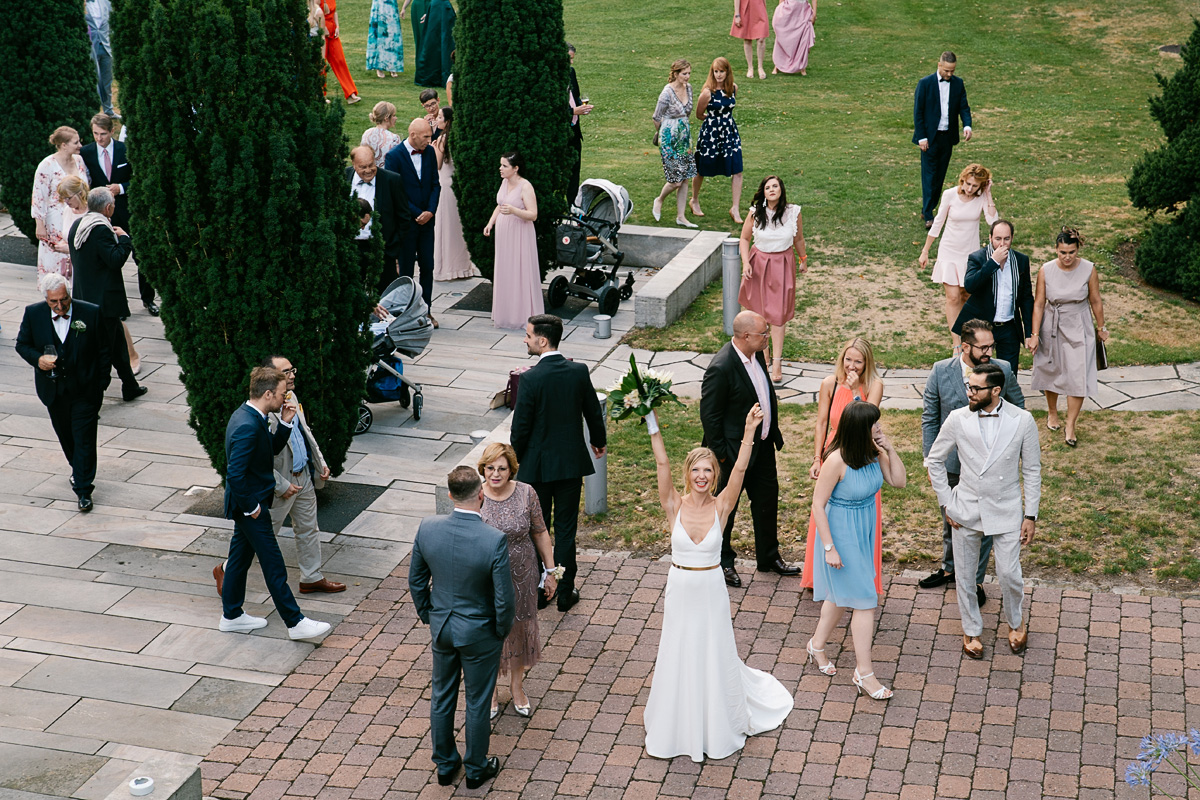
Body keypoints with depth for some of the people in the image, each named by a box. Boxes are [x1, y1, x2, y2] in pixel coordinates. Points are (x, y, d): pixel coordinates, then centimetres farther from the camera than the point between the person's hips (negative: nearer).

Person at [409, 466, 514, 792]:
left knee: (442, 697, 22)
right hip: (479, 633, -3)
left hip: (441, 627, 4)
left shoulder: (427, 528, -17)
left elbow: (416, 581, -3)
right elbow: (504, 600, -21)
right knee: (477, 702, 16)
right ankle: (476, 769, 35)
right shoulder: (495, 540, -29)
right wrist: (502, 630, -1)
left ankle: (445, 765, 39)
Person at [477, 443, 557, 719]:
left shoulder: (526, 493, -12)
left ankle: (517, 687, 40)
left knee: (520, 630, 17)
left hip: (522, 576, 1)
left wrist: (550, 571, 2)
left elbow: (540, 532, -1)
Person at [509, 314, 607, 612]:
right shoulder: (579, 371, -7)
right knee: (566, 528, 11)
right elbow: (593, 412, 5)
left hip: (538, 465, -3)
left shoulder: (531, 378, -20)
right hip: (572, 462, 3)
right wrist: (599, 441, 24)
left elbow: (521, 426, -14)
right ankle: (565, 592, 17)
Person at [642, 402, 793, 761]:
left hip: (712, 593, -1)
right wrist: (653, 425, -27)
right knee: (678, 660, 12)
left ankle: (719, 727, 32)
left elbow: (739, 469, -20)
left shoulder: (720, 507, -9)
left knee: (715, 659, 12)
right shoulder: (675, 506, -9)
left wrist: (749, 433, -30)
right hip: (680, 592, 1)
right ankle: (677, 727, 31)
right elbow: (662, 465, -18)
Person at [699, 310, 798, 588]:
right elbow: (709, 414, -20)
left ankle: (768, 557, 38)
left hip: (763, 445, 8)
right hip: (734, 450, -8)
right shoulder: (721, 367, -28)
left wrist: (773, 431, 16)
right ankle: (722, 562, 30)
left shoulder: (756, 354, -3)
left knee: (767, 500, 19)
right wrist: (719, 453, -16)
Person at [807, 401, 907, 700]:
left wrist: (890, 450, -15)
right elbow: (818, 504, -20)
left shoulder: (874, 453, -8)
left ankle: (817, 645, 44)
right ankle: (864, 672, 9)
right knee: (865, 600, -3)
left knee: (841, 593, 22)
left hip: (864, 532, 7)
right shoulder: (837, 461, -27)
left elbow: (899, 481, 0)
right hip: (842, 534, -7)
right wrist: (829, 548, -18)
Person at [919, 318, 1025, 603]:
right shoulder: (941, 371, -12)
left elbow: (1018, 406, 8)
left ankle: (976, 580, 27)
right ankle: (949, 569, 43)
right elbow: (929, 417, -3)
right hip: (952, 461, 1)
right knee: (950, 520, 21)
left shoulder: (1003, 370, -11)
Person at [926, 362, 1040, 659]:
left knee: (1009, 574, 3)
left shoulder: (1022, 421, -10)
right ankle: (971, 629, 34)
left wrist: (1031, 515, -2)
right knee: (965, 575, 11)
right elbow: (934, 460, 3)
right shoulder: (957, 419, -10)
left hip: (1006, 510, -1)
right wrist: (946, 502, -1)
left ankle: (1015, 621, 34)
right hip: (966, 511, 1)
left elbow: (1032, 470, -1)